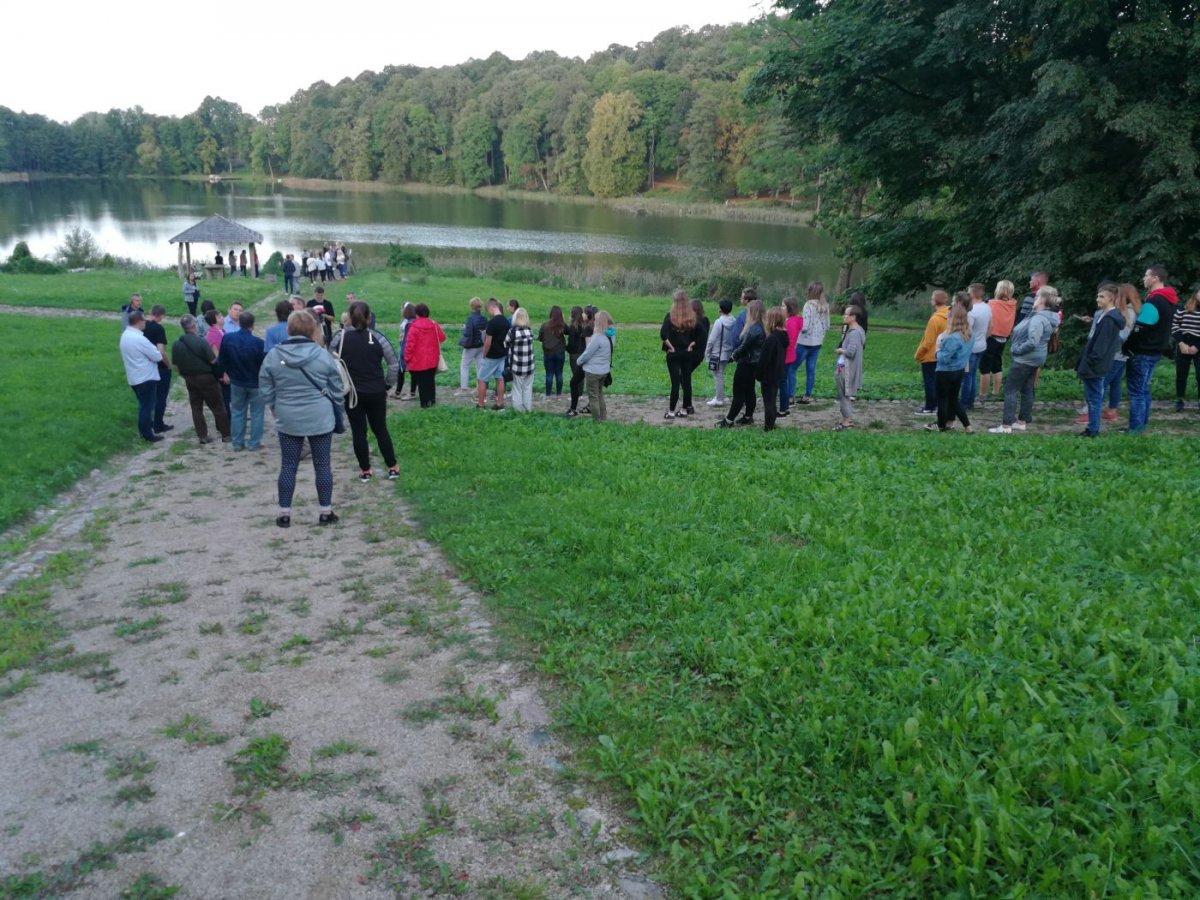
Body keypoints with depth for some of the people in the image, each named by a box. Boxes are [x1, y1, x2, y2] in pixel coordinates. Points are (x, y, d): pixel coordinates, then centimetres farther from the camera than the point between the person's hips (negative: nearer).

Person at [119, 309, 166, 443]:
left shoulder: (125, 335, 5)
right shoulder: (139, 338, -26)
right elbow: (157, 356, -20)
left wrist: (151, 350, 7)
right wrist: (158, 352, 2)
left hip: (134, 377, 9)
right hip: (146, 377, -9)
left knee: (143, 405, 22)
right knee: (147, 406, 3)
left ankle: (144, 429, 33)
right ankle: (148, 435, 11)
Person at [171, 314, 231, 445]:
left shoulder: (176, 345, -4)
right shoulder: (201, 341, -19)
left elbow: (175, 366, 3)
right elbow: (213, 361, -15)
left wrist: (185, 375, 18)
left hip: (189, 379, 4)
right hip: (206, 377, -4)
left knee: (196, 408, 13)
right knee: (218, 406, 5)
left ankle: (202, 436, 13)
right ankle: (226, 434, 9)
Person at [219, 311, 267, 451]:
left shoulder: (227, 339, -10)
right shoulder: (258, 342, -24)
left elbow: (222, 360, 0)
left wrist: (231, 373, 16)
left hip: (236, 382, 3)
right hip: (255, 383, -3)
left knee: (237, 412, 15)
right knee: (256, 413, 10)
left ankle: (237, 442, 19)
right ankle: (254, 443, 13)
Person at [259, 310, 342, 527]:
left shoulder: (273, 356, -5)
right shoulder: (323, 355, -9)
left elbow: (266, 390, 2)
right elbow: (336, 389, -1)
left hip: (288, 421, 1)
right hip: (320, 420, -1)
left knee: (288, 466, 10)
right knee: (322, 465, 9)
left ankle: (284, 513, 15)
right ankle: (326, 512, 15)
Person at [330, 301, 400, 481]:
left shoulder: (340, 337, -5)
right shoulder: (377, 338, -6)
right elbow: (394, 364, -5)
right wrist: (387, 385, 6)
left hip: (350, 393, 0)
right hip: (375, 393, 0)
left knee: (358, 431, 8)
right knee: (380, 429, 12)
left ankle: (365, 471, 13)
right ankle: (393, 468, 15)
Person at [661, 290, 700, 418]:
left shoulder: (670, 316, -11)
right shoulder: (692, 317, 1)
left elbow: (663, 335, -20)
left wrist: (670, 347, -10)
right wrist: (691, 345, 5)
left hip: (674, 354, -4)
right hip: (687, 353, 4)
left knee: (675, 382, -1)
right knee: (687, 381, 11)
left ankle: (671, 411, 2)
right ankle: (686, 409, 18)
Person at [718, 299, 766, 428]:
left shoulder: (754, 329, -24)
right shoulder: (761, 327, 6)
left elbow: (744, 346, -20)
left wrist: (735, 355, -4)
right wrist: (737, 354, 3)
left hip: (746, 363, -10)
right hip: (753, 363, 10)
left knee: (739, 393, -4)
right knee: (749, 390, 18)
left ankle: (729, 420, 1)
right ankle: (748, 417, 27)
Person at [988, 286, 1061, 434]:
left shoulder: (1038, 319, -25)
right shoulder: (1047, 316, 8)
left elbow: (1032, 342, -34)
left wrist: (1017, 349, -19)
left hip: (1025, 359, -10)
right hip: (1034, 359, 10)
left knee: (1010, 390, -5)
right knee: (1027, 390, 15)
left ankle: (1006, 425, -6)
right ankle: (1022, 422, 21)